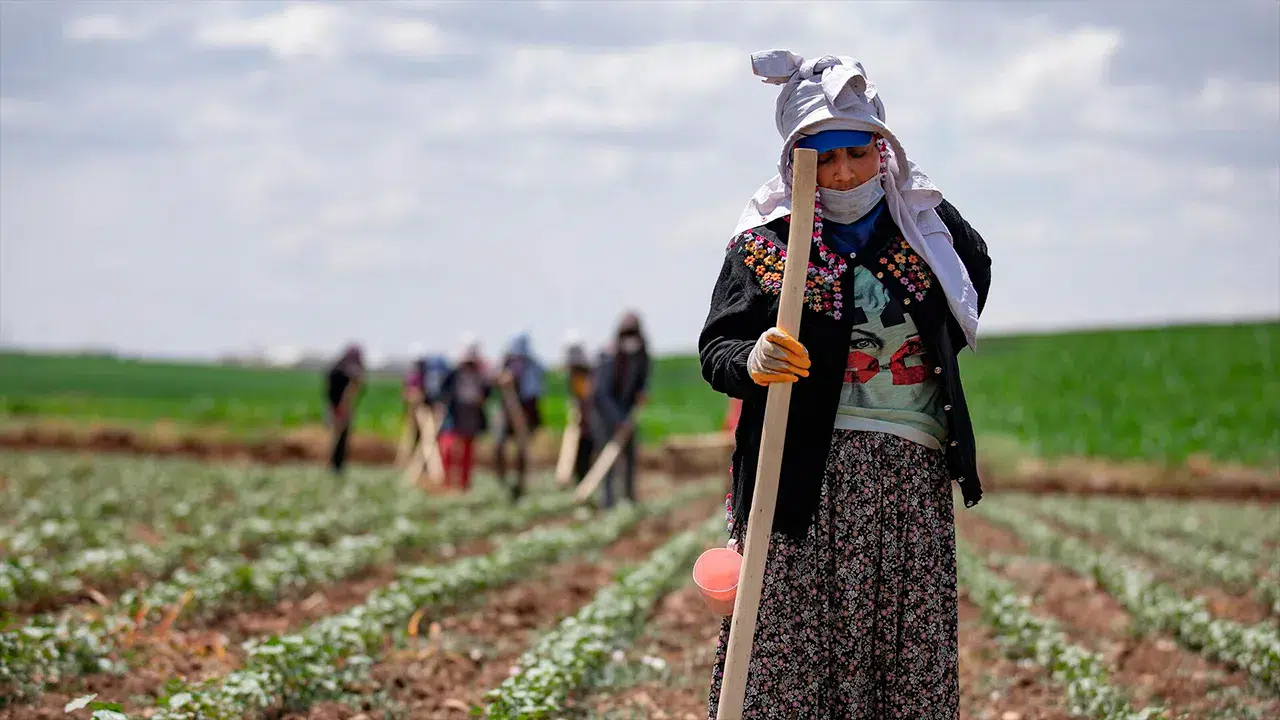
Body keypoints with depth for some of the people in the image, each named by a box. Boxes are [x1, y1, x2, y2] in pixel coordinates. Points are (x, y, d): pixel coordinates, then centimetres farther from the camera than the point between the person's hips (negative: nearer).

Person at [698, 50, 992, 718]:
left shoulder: (926, 221, 8)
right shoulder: (766, 242, -2)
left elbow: (976, 267, 30)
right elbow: (714, 347, -6)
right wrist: (751, 361, -28)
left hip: (914, 477, 3)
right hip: (806, 477, -3)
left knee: (911, 661, 2)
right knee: (791, 652, -9)